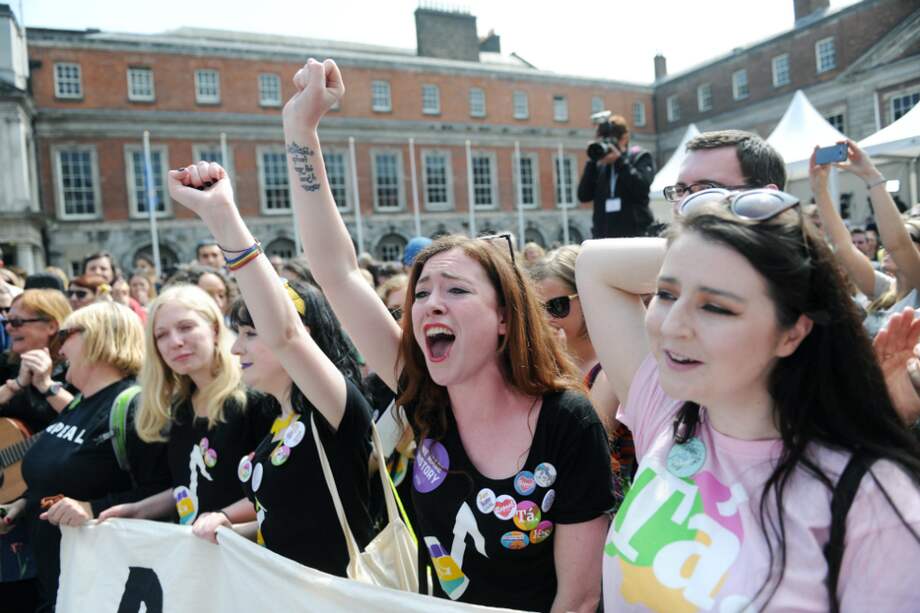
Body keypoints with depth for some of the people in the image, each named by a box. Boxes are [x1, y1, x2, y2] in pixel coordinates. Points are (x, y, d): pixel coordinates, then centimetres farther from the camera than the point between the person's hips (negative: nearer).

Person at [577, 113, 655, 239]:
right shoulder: (599, 165, 11)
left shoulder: (640, 158, 5)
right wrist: (592, 163, -6)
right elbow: (583, 196, 1)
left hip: (636, 235, -2)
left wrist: (620, 159, -13)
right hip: (603, 236, 3)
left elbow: (641, 187, -12)